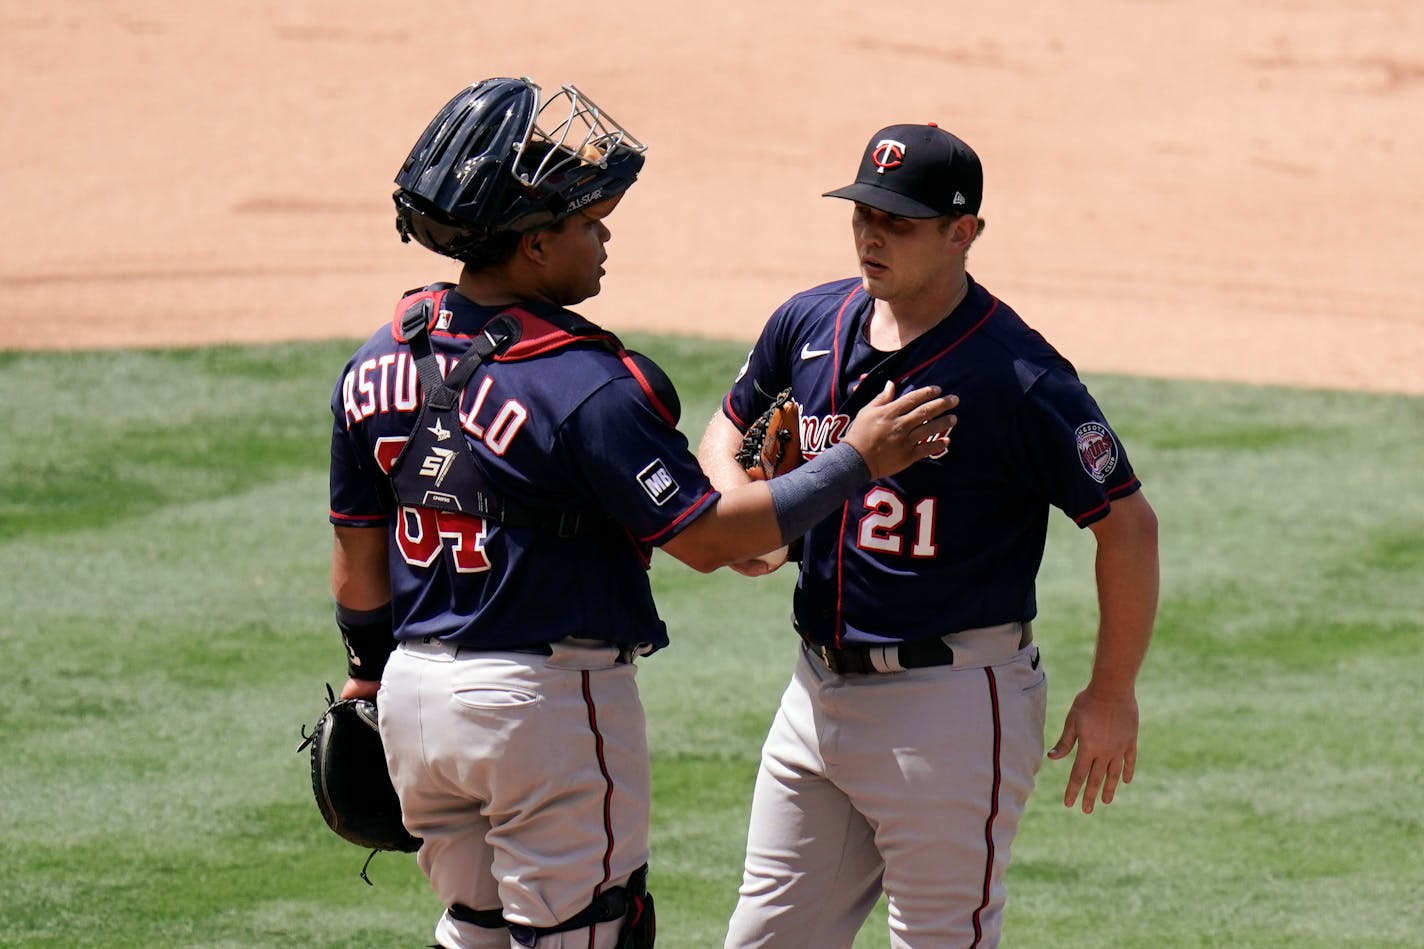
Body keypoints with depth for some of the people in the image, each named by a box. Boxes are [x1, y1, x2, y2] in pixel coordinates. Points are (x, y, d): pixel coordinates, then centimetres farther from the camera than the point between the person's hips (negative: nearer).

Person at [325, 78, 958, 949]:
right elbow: (706, 537, -17)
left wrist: (368, 670, 28)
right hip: (550, 701, -7)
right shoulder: (582, 381, -20)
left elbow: (359, 552, 12)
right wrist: (857, 463, -10)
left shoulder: (380, 361, 2)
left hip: (416, 688, 7)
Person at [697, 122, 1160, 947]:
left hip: (951, 702, -7)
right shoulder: (811, 324, 3)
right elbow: (730, 428, 21)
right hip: (820, 686, 7)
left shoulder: (1018, 377, -17)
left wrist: (1112, 696, -10)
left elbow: (1127, 523, -13)